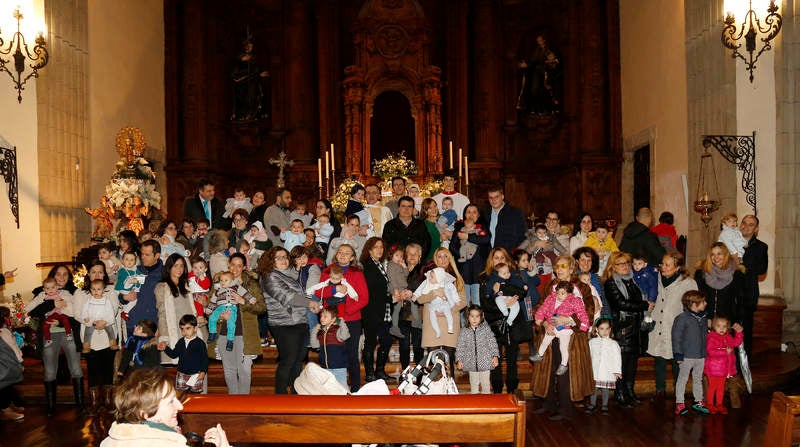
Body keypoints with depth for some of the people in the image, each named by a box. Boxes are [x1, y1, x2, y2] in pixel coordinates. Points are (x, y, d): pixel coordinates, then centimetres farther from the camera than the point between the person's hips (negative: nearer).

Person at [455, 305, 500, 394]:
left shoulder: (486, 328, -1)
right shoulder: (464, 331, 1)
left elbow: (492, 343, -1)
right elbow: (460, 347, 3)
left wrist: (495, 356, -9)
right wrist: (459, 360, -3)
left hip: (485, 361, -1)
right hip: (471, 363, 1)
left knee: (485, 383, 10)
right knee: (474, 384, 12)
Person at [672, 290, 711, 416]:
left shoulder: (704, 318, 7)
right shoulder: (682, 318, -14)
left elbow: (705, 335, 19)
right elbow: (676, 337, -13)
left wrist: (707, 352, 19)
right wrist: (678, 355, -13)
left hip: (701, 356, 7)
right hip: (687, 356, -6)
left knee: (698, 378, 17)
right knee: (683, 378, 2)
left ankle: (698, 402, 28)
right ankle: (679, 403, 9)